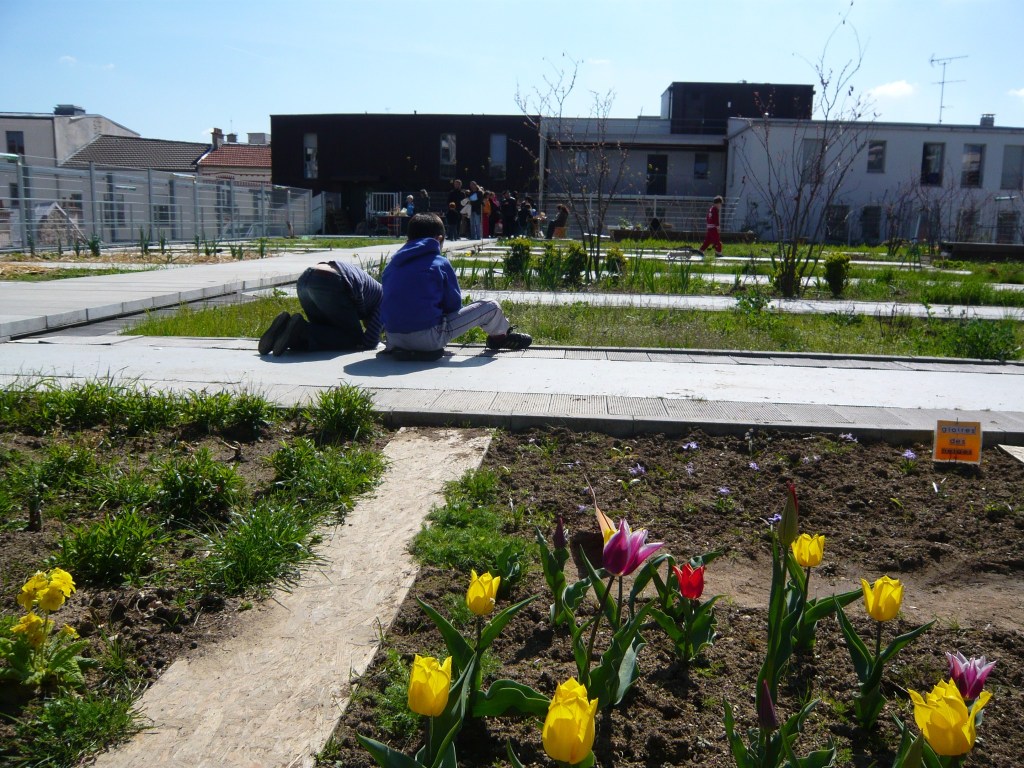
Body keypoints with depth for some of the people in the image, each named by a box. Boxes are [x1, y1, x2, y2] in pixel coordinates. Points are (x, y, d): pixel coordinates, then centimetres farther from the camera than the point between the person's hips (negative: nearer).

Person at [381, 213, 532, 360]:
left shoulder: (391, 264, 12)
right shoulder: (440, 263, -2)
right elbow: (454, 304, 2)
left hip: (394, 337, 7)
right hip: (429, 337, -6)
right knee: (491, 307, 11)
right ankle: (500, 336, 38)